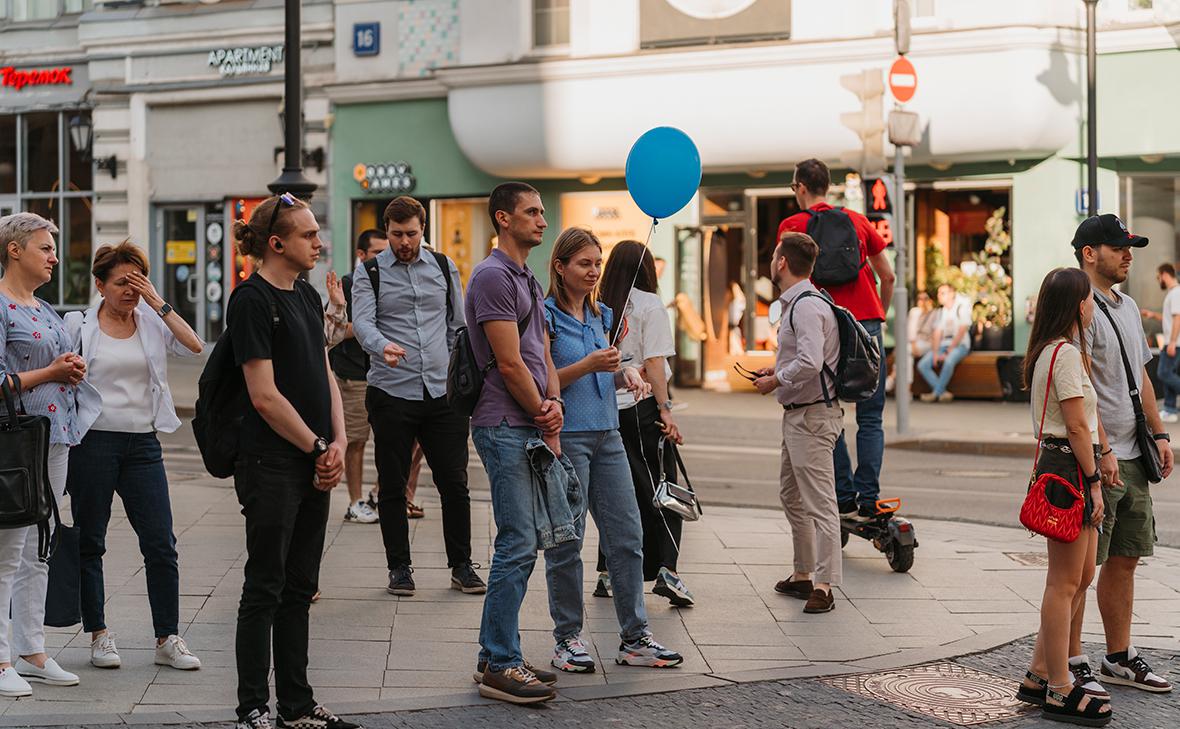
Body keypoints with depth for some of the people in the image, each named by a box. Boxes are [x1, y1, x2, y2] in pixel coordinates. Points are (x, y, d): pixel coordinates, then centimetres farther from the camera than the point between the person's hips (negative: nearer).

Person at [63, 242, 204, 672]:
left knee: (161, 544, -1)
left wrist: (159, 304, -9)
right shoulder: (79, 326, 1)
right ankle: (98, 636, 17)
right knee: (89, 542, 6)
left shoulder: (152, 324, 6)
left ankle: (168, 640, 5)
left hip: (142, 443, 2)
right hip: (93, 441, -2)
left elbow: (195, 348, -9)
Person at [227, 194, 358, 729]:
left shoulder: (306, 295, 14)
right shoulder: (252, 299, -13)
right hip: (271, 466, -8)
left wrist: (339, 442, 1)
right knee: (265, 589, -2)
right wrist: (318, 448, -10)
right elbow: (265, 396, -17)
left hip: (314, 465, 8)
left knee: (299, 589, 13)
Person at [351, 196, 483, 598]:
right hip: (391, 394, -2)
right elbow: (362, 322, -15)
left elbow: (460, 325, 14)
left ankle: (461, 565, 14)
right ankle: (399, 567, 16)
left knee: (454, 482, 3)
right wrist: (383, 346, -36)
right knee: (392, 486, 5)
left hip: (442, 393, 2)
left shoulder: (444, 267, 10)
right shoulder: (369, 272, 0)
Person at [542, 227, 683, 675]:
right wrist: (588, 365, -21)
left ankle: (635, 638, 10)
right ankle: (567, 639, 12)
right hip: (565, 436, -7)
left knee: (627, 535, 4)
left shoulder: (602, 316, 15)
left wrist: (625, 375, 4)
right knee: (566, 541, 1)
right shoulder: (547, 316, -7)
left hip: (606, 435, 7)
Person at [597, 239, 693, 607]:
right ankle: (666, 569, -11)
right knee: (661, 492, 0)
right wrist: (665, 410, -10)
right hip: (642, 407, -4)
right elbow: (654, 362, -10)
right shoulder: (649, 305, -4)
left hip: (606, 407, 4)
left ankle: (608, 572, 12)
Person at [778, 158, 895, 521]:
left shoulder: (792, 226, 4)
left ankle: (844, 498, 3)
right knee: (870, 418, 5)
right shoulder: (857, 220, 14)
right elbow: (888, 276, 15)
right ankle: (867, 499, -2)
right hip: (867, 323, 2)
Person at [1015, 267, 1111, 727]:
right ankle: (1060, 692, 1)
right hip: (1069, 468, -11)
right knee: (1065, 583, -5)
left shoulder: (1048, 351, 17)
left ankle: (1039, 676, 19)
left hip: (1055, 462, 11)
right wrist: (1094, 480, -15)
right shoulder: (1066, 353, -15)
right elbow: (1076, 426, -18)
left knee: (1081, 576, 15)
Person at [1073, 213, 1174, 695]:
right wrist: (1101, 451, -22)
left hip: (1132, 457, 9)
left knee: (1125, 559, 13)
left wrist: (1158, 433, 17)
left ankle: (1119, 659, 22)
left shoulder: (1128, 307, 17)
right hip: (1096, 459, -9)